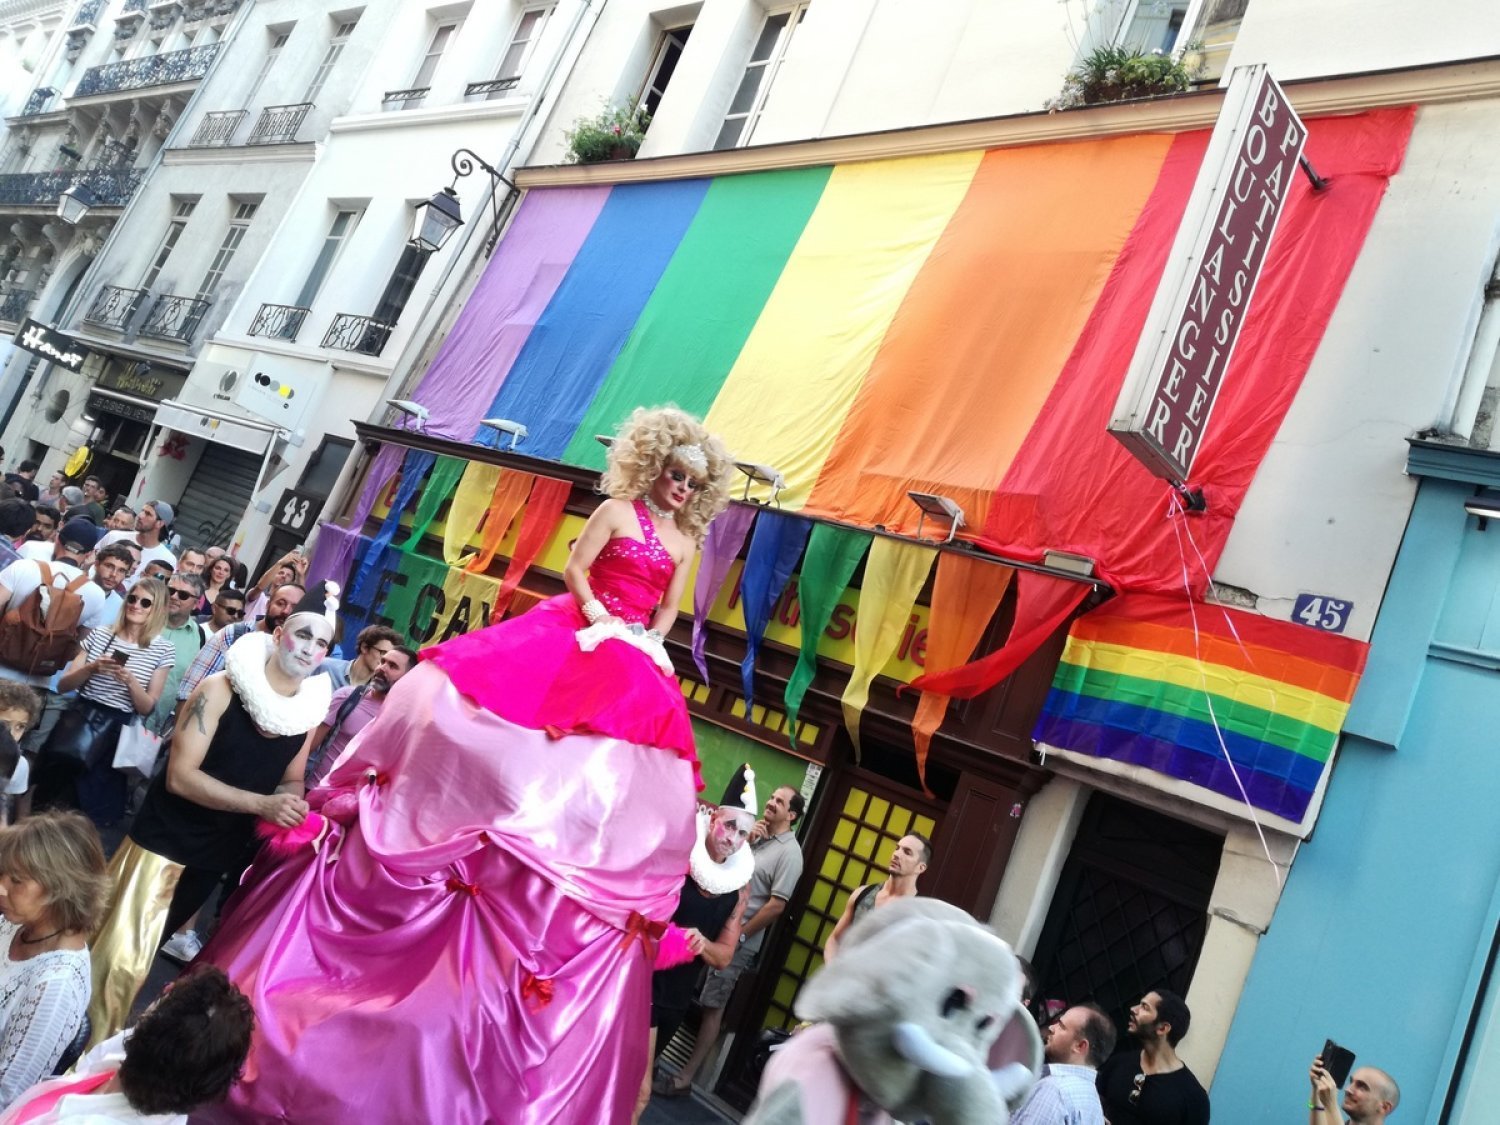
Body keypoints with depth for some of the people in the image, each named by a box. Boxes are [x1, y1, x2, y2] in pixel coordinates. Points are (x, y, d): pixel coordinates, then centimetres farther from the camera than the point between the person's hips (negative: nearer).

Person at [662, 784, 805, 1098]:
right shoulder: (756, 835, 11)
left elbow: (776, 905, -15)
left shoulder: (789, 853, -11)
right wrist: (745, 841, -4)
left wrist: (739, 935, -12)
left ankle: (685, 1078, 10)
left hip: (738, 941, -6)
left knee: (712, 1008, 1)